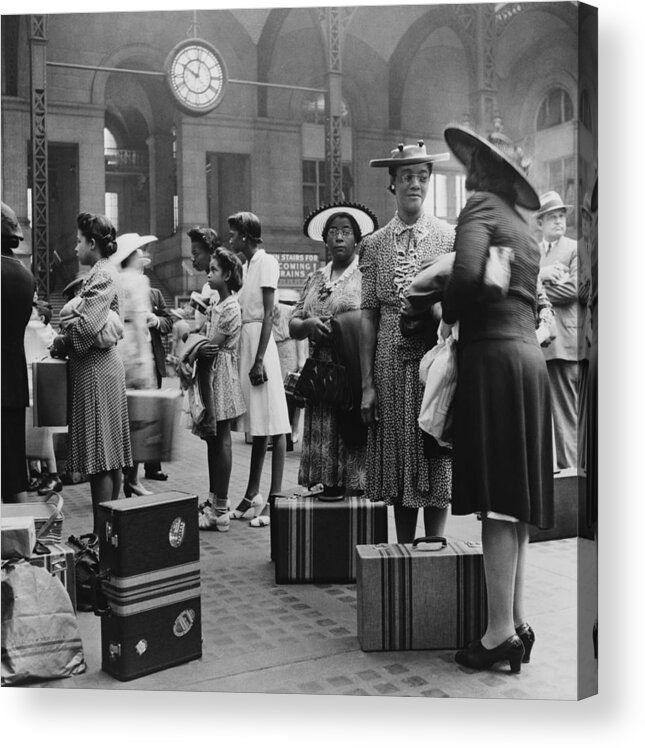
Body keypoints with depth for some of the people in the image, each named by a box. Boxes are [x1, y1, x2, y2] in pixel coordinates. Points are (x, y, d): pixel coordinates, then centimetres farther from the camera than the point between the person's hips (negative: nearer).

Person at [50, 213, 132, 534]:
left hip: (96, 368, -10)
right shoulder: (101, 273, 16)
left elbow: (87, 325, -24)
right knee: (110, 452, 12)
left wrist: (61, 343, -9)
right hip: (103, 365, 10)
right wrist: (64, 340, 6)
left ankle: (102, 530, 0)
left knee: (99, 453, -5)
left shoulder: (102, 275, -14)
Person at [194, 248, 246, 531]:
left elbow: (211, 347, -16)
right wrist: (198, 347, -8)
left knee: (221, 440, -6)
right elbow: (207, 343, 11)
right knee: (212, 440, 12)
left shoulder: (230, 308, -12)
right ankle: (214, 501, 20)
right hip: (209, 375, 9)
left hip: (220, 375, -9)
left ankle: (220, 512, -3)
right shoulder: (216, 305, 16)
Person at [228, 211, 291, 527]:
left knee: (272, 423, -5)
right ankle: (252, 495, 19)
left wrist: (259, 359, -19)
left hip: (260, 343, -8)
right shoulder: (246, 265, 17)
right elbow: (244, 311, 14)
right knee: (257, 424, 12)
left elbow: (268, 315, -13)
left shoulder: (266, 262, -7)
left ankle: (275, 498, -2)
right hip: (244, 342, 8)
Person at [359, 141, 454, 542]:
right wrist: (367, 384, 0)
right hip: (392, 362, 1)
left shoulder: (451, 238, 4)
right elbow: (369, 316, 5)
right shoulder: (374, 244, 7)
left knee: (437, 459, 2)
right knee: (398, 460, 7)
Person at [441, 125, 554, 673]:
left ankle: (500, 632, -4)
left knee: (498, 503, -8)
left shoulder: (480, 207, -3)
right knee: (515, 501, 10)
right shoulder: (523, 226, 23)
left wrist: (450, 315, -3)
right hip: (530, 356, 9)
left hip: (493, 356, -8)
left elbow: (467, 275, -20)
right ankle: (517, 622, 15)